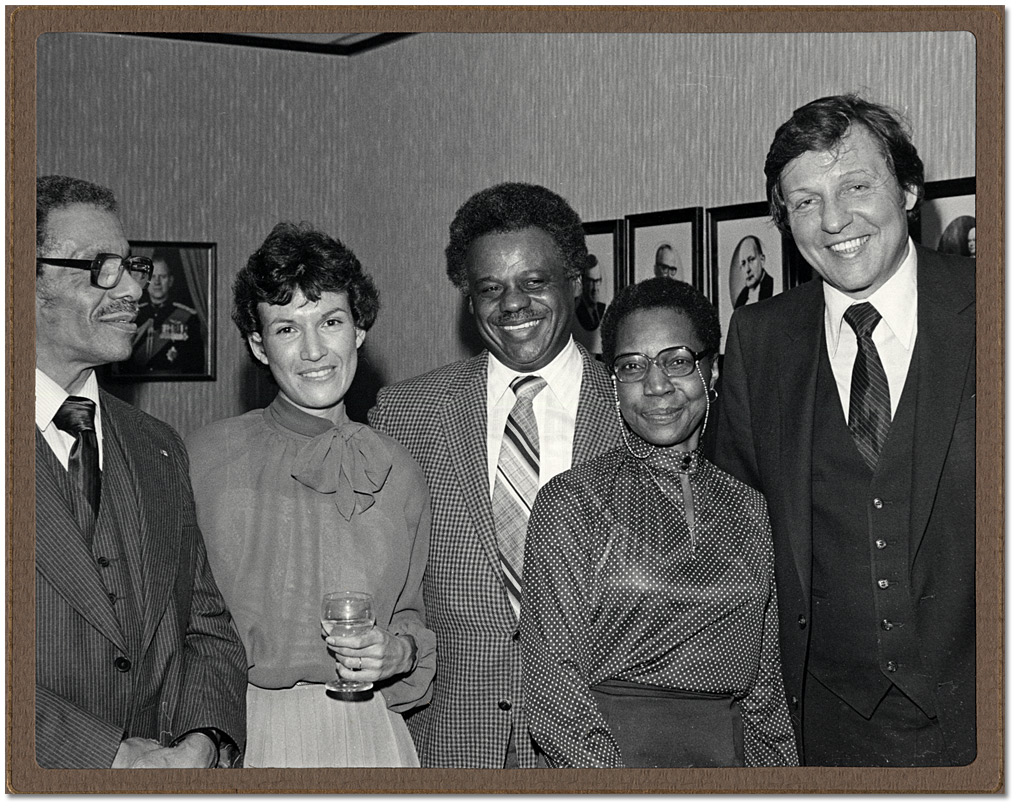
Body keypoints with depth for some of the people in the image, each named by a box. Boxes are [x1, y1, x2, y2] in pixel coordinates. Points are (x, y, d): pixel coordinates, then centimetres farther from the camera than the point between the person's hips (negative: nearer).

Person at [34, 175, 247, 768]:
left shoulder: (160, 449, 9)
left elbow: (208, 627, 8)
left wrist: (204, 741, -7)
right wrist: (111, 757, -19)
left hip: (171, 768, 4)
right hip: (43, 772, -4)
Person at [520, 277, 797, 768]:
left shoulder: (749, 509, 11)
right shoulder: (570, 501, -1)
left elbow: (764, 688, 15)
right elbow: (552, 682, -5)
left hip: (729, 754, 3)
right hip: (611, 751, -3)